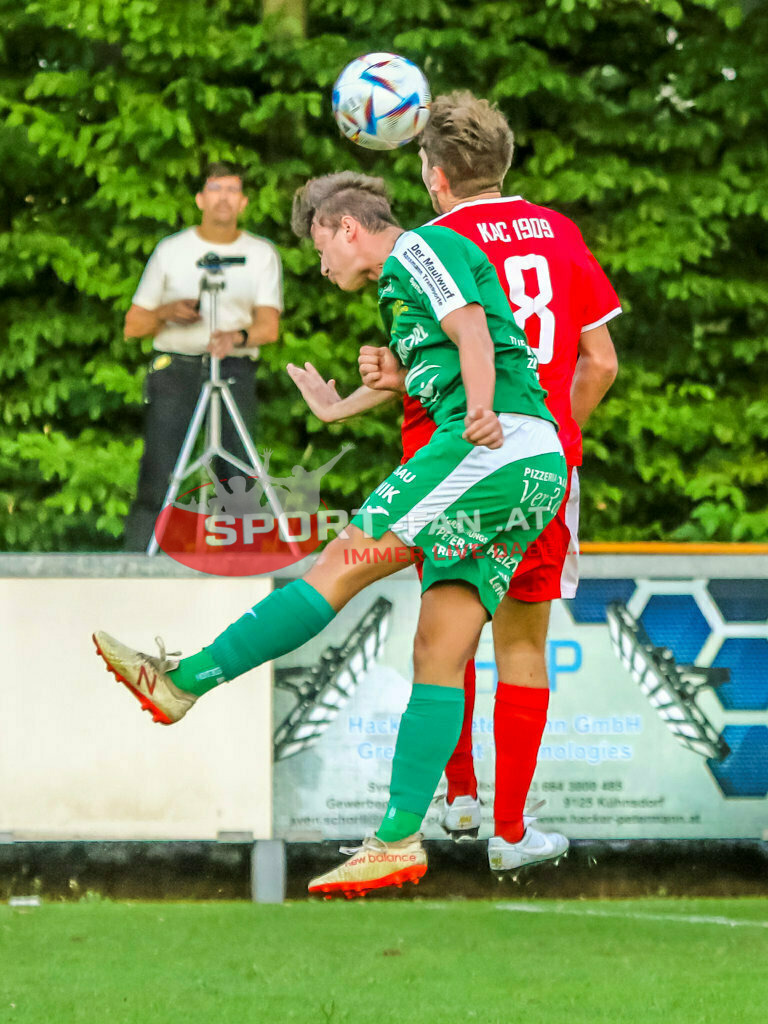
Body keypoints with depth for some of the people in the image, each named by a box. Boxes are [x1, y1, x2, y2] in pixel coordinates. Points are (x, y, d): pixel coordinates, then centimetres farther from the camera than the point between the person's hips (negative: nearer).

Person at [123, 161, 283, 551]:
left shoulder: (261, 254, 9)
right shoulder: (171, 251, 9)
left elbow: (268, 325, -4)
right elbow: (133, 325, 10)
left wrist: (238, 336, -26)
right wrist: (167, 312, -10)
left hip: (235, 370, 1)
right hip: (175, 368, -1)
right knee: (157, 475, -10)